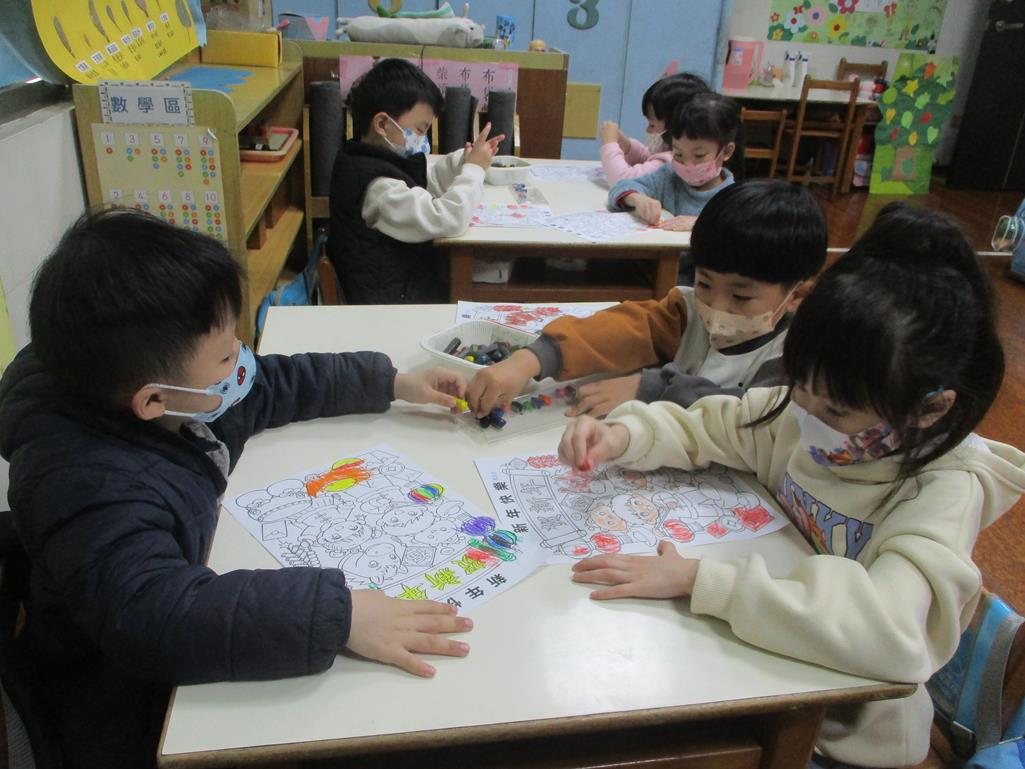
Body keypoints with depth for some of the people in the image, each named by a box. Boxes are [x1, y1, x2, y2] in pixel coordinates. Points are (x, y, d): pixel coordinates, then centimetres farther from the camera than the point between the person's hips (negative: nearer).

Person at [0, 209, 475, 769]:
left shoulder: (176, 396, -10)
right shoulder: (96, 488, -36)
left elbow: (273, 386, 4)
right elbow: (153, 615, -49)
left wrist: (392, 384, 4)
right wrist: (335, 615, -52)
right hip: (137, 719, -7)